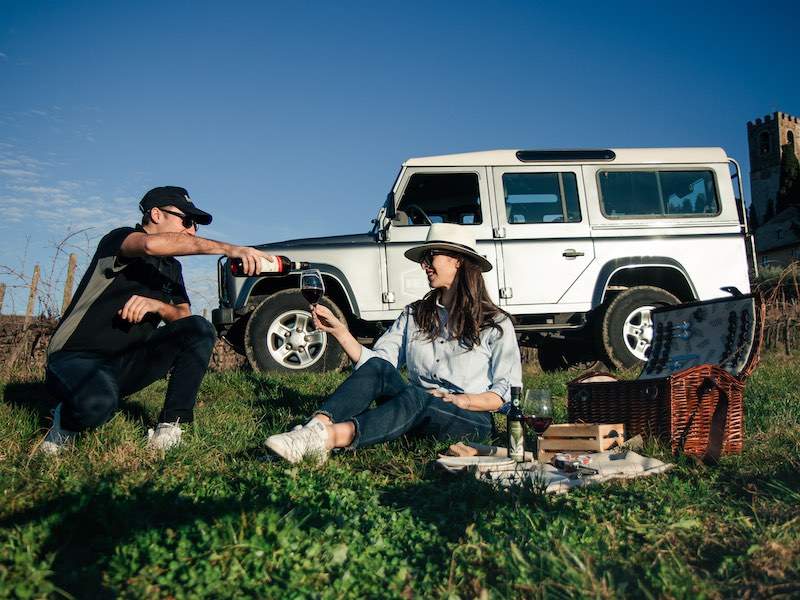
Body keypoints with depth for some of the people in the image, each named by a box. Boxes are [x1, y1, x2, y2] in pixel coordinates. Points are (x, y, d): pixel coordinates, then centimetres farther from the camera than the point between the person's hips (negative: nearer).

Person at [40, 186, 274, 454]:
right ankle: (67, 420, -2)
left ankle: (170, 426, -14)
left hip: (126, 365, 7)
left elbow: (185, 317, 3)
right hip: (77, 358, -6)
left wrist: (157, 305, -20)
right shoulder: (117, 239, -10)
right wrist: (228, 248, -40)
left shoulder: (171, 268, 14)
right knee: (97, 404, -40)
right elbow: (151, 244, -35)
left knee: (199, 329, -14)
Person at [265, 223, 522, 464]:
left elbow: (506, 393, -1)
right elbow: (375, 362, 3)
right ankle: (317, 426, -46)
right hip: (415, 415, 4)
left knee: (415, 396, -36)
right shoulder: (413, 314, 14)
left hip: (472, 420, -4)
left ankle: (330, 437, -55)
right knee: (378, 367, -23)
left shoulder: (496, 324, 3)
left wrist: (463, 400, -16)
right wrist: (339, 331, -8)